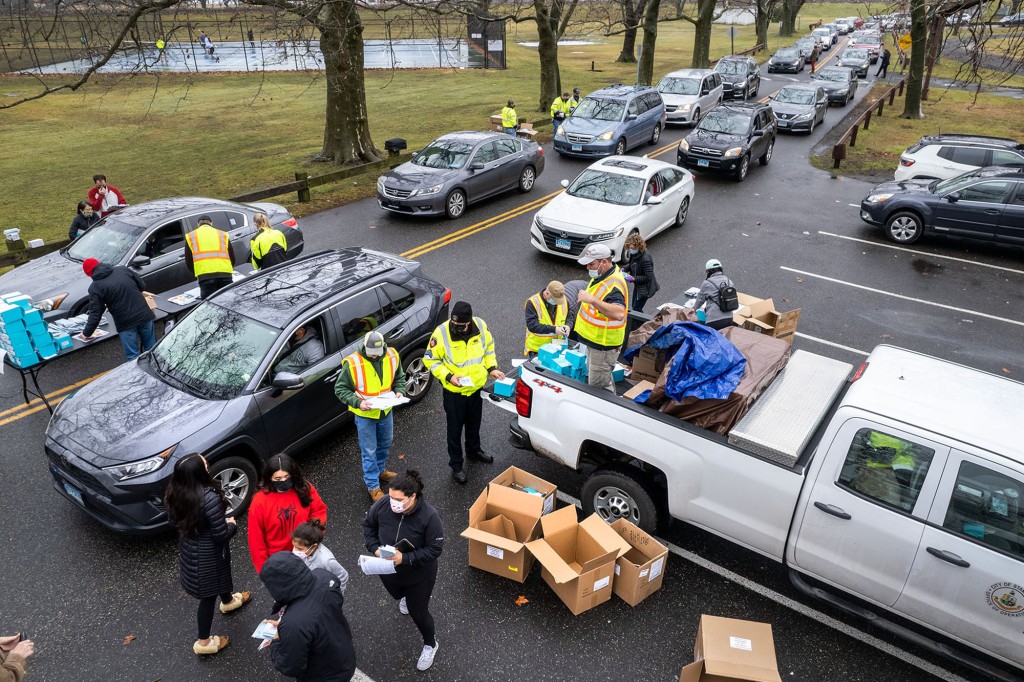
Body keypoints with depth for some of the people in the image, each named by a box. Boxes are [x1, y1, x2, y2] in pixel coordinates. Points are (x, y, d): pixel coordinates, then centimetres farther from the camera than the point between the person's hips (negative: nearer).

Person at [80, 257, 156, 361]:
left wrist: (86, 333, 9)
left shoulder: (95, 287, -4)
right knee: (152, 349, 16)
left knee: (133, 356, 5)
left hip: (125, 323, -4)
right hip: (144, 315, 4)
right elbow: (142, 286, 11)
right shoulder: (123, 269, 6)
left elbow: (95, 314, -4)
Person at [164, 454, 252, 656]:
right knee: (208, 595, 16)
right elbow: (221, 535, -28)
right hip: (208, 553, -7)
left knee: (221, 573, 34)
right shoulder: (210, 498, -37)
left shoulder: (175, 492, -15)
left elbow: (175, 519, 3)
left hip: (188, 547, 7)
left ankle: (228, 601, 62)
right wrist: (232, 525, -7)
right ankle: (203, 642, 35)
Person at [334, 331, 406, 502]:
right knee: (369, 451, 7)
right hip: (365, 415, -5)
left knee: (385, 444, 24)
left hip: (386, 411, 5)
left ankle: (380, 470, 50)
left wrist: (399, 391, -12)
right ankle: (373, 486, 23)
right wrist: (357, 402, -27)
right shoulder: (353, 363, -24)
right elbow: (340, 389, -15)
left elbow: (399, 377, 7)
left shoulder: (392, 356, -11)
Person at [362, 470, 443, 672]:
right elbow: (368, 525, -5)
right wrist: (374, 548, -20)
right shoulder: (382, 505, -26)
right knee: (397, 595, 35)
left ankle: (430, 644, 45)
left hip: (419, 574, -4)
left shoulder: (429, 516, -35)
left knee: (418, 612, 14)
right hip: (387, 570, 4)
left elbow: (435, 549, -25)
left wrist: (405, 558, -33)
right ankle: (405, 598, 74)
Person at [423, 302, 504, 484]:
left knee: (474, 423, 26)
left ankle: (474, 450, 52)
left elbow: (489, 347, 5)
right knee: (455, 429, 11)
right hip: (454, 391, -4)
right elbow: (430, 360, -15)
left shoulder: (480, 326, -15)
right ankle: (456, 465, 30)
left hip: (476, 386, 4)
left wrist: (491, 368, -5)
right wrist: (448, 376, -26)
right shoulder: (441, 333, -25)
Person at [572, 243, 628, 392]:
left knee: (598, 386, -2)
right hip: (594, 340, 11)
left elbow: (619, 313, -48)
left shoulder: (613, 285, -31)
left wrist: (592, 300, -50)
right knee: (605, 379, 26)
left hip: (604, 345, -11)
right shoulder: (602, 274, 2)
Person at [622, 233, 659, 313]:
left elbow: (648, 277, -28)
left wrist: (633, 279, -33)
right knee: (633, 306, 21)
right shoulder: (634, 253, -7)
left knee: (636, 309, -1)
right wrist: (624, 269, -8)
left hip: (645, 288, -9)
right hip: (637, 285, 9)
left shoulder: (645, 259, -33)